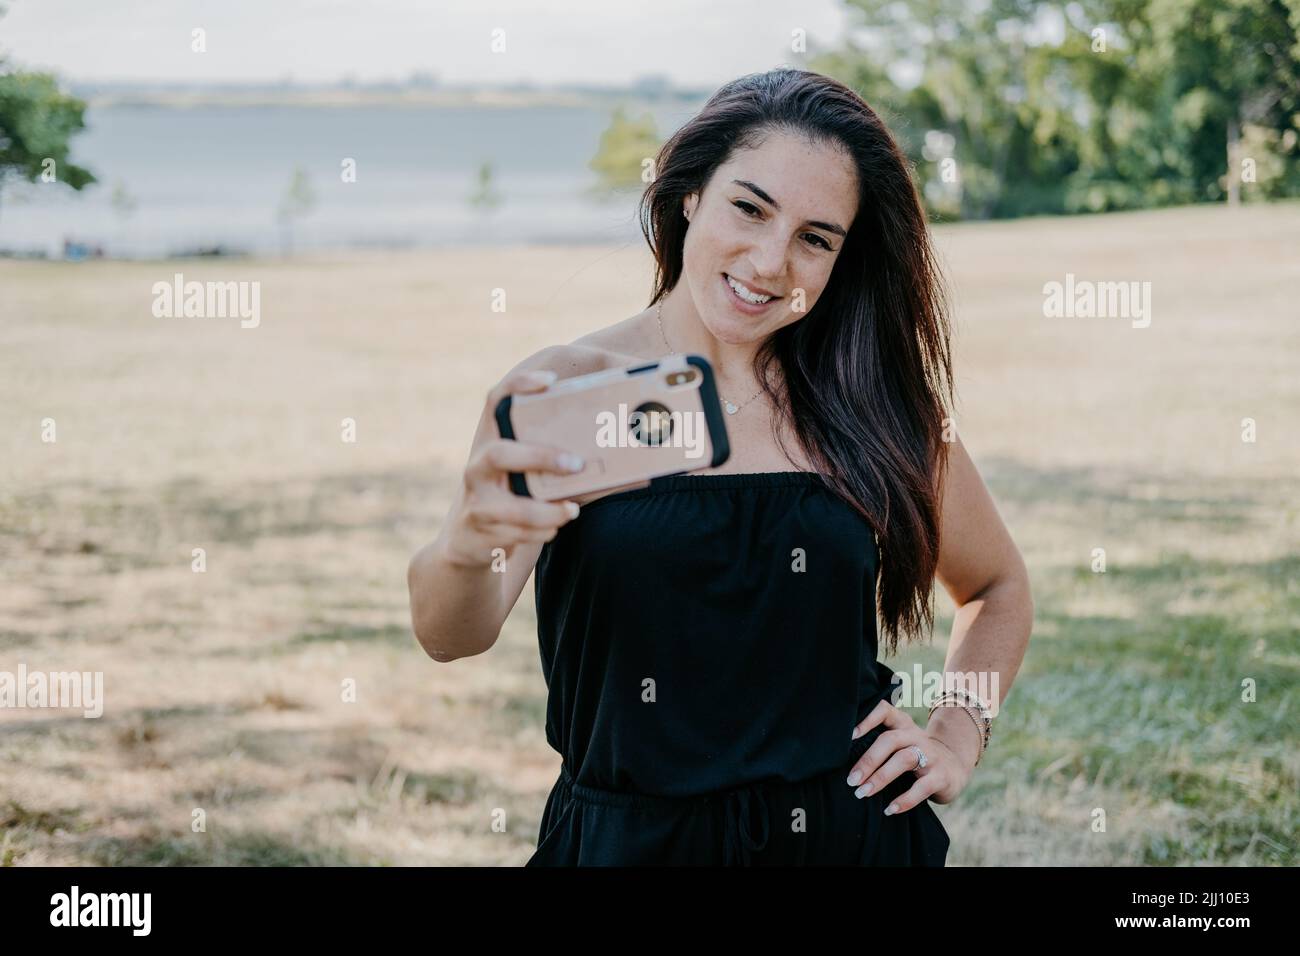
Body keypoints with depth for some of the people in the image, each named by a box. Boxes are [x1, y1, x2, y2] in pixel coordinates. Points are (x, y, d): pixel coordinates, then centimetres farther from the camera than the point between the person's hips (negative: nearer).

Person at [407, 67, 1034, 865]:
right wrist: (467, 548, -45)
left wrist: (957, 735, -1)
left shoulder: (873, 406, 0)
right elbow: (450, 636, -23)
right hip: (627, 840, -1)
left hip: (854, 834, 2)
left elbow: (998, 587, 16)